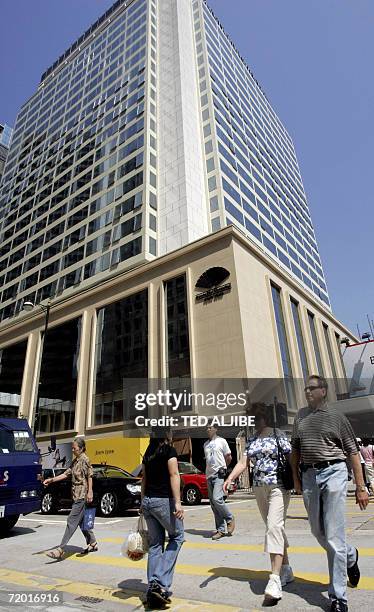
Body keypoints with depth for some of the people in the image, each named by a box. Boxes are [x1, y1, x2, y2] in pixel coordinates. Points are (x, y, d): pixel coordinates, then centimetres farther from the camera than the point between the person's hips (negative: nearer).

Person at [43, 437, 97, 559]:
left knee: (72, 521, -7)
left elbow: (90, 476, -15)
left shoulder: (85, 460, -12)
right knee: (81, 521, 16)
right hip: (77, 495, 9)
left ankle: (60, 549, -4)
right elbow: (67, 474, 14)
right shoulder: (75, 461, 13)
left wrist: (90, 492, -19)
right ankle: (92, 543, 27)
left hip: (82, 495, -9)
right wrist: (51, 480, 6)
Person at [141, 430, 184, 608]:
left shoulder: (147, 454, 12)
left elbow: (144, 479, 16)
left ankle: (152, 587, 14)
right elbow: (174, 475, -15)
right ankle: (161, 584, 3)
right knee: (177, 536, 12)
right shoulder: (169, 450, -8)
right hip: (163, 500, -6)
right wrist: (177, 503, -16)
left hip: (147, 500, 6)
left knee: (155, 544, 16)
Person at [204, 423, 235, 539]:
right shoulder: (205, 444, 14)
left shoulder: (221, 441, -2)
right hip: (209, 475, 6)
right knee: (213, 504, 6)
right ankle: (221, 529, 14)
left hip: (219, 474, -6)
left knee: (217, 499, -19)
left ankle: (230, 519, 3)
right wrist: (210, 469, 11)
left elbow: (229, 457, 3)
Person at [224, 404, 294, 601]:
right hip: (259, 488, 6)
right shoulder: (251, 440, 10)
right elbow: (243, 462, 6)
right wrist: (230, 478, -7)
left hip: (278, 486, -6)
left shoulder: (279, 435, -5)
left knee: (274, 527, -15)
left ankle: (275, 579, -14)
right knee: (274, 528, 14)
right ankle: (286, 570, 29)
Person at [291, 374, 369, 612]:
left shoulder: (337, 416, 0)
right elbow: (295, 449, 16)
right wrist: (296, 477, 12)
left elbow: (353, 452, 0)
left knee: (333, 535, -4)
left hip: (333, 472, -4)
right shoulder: (301, 415, 11)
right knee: (318, 531, 14)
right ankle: (351, 557, 43)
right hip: (309, 475, 5)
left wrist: (361, 487, -3)